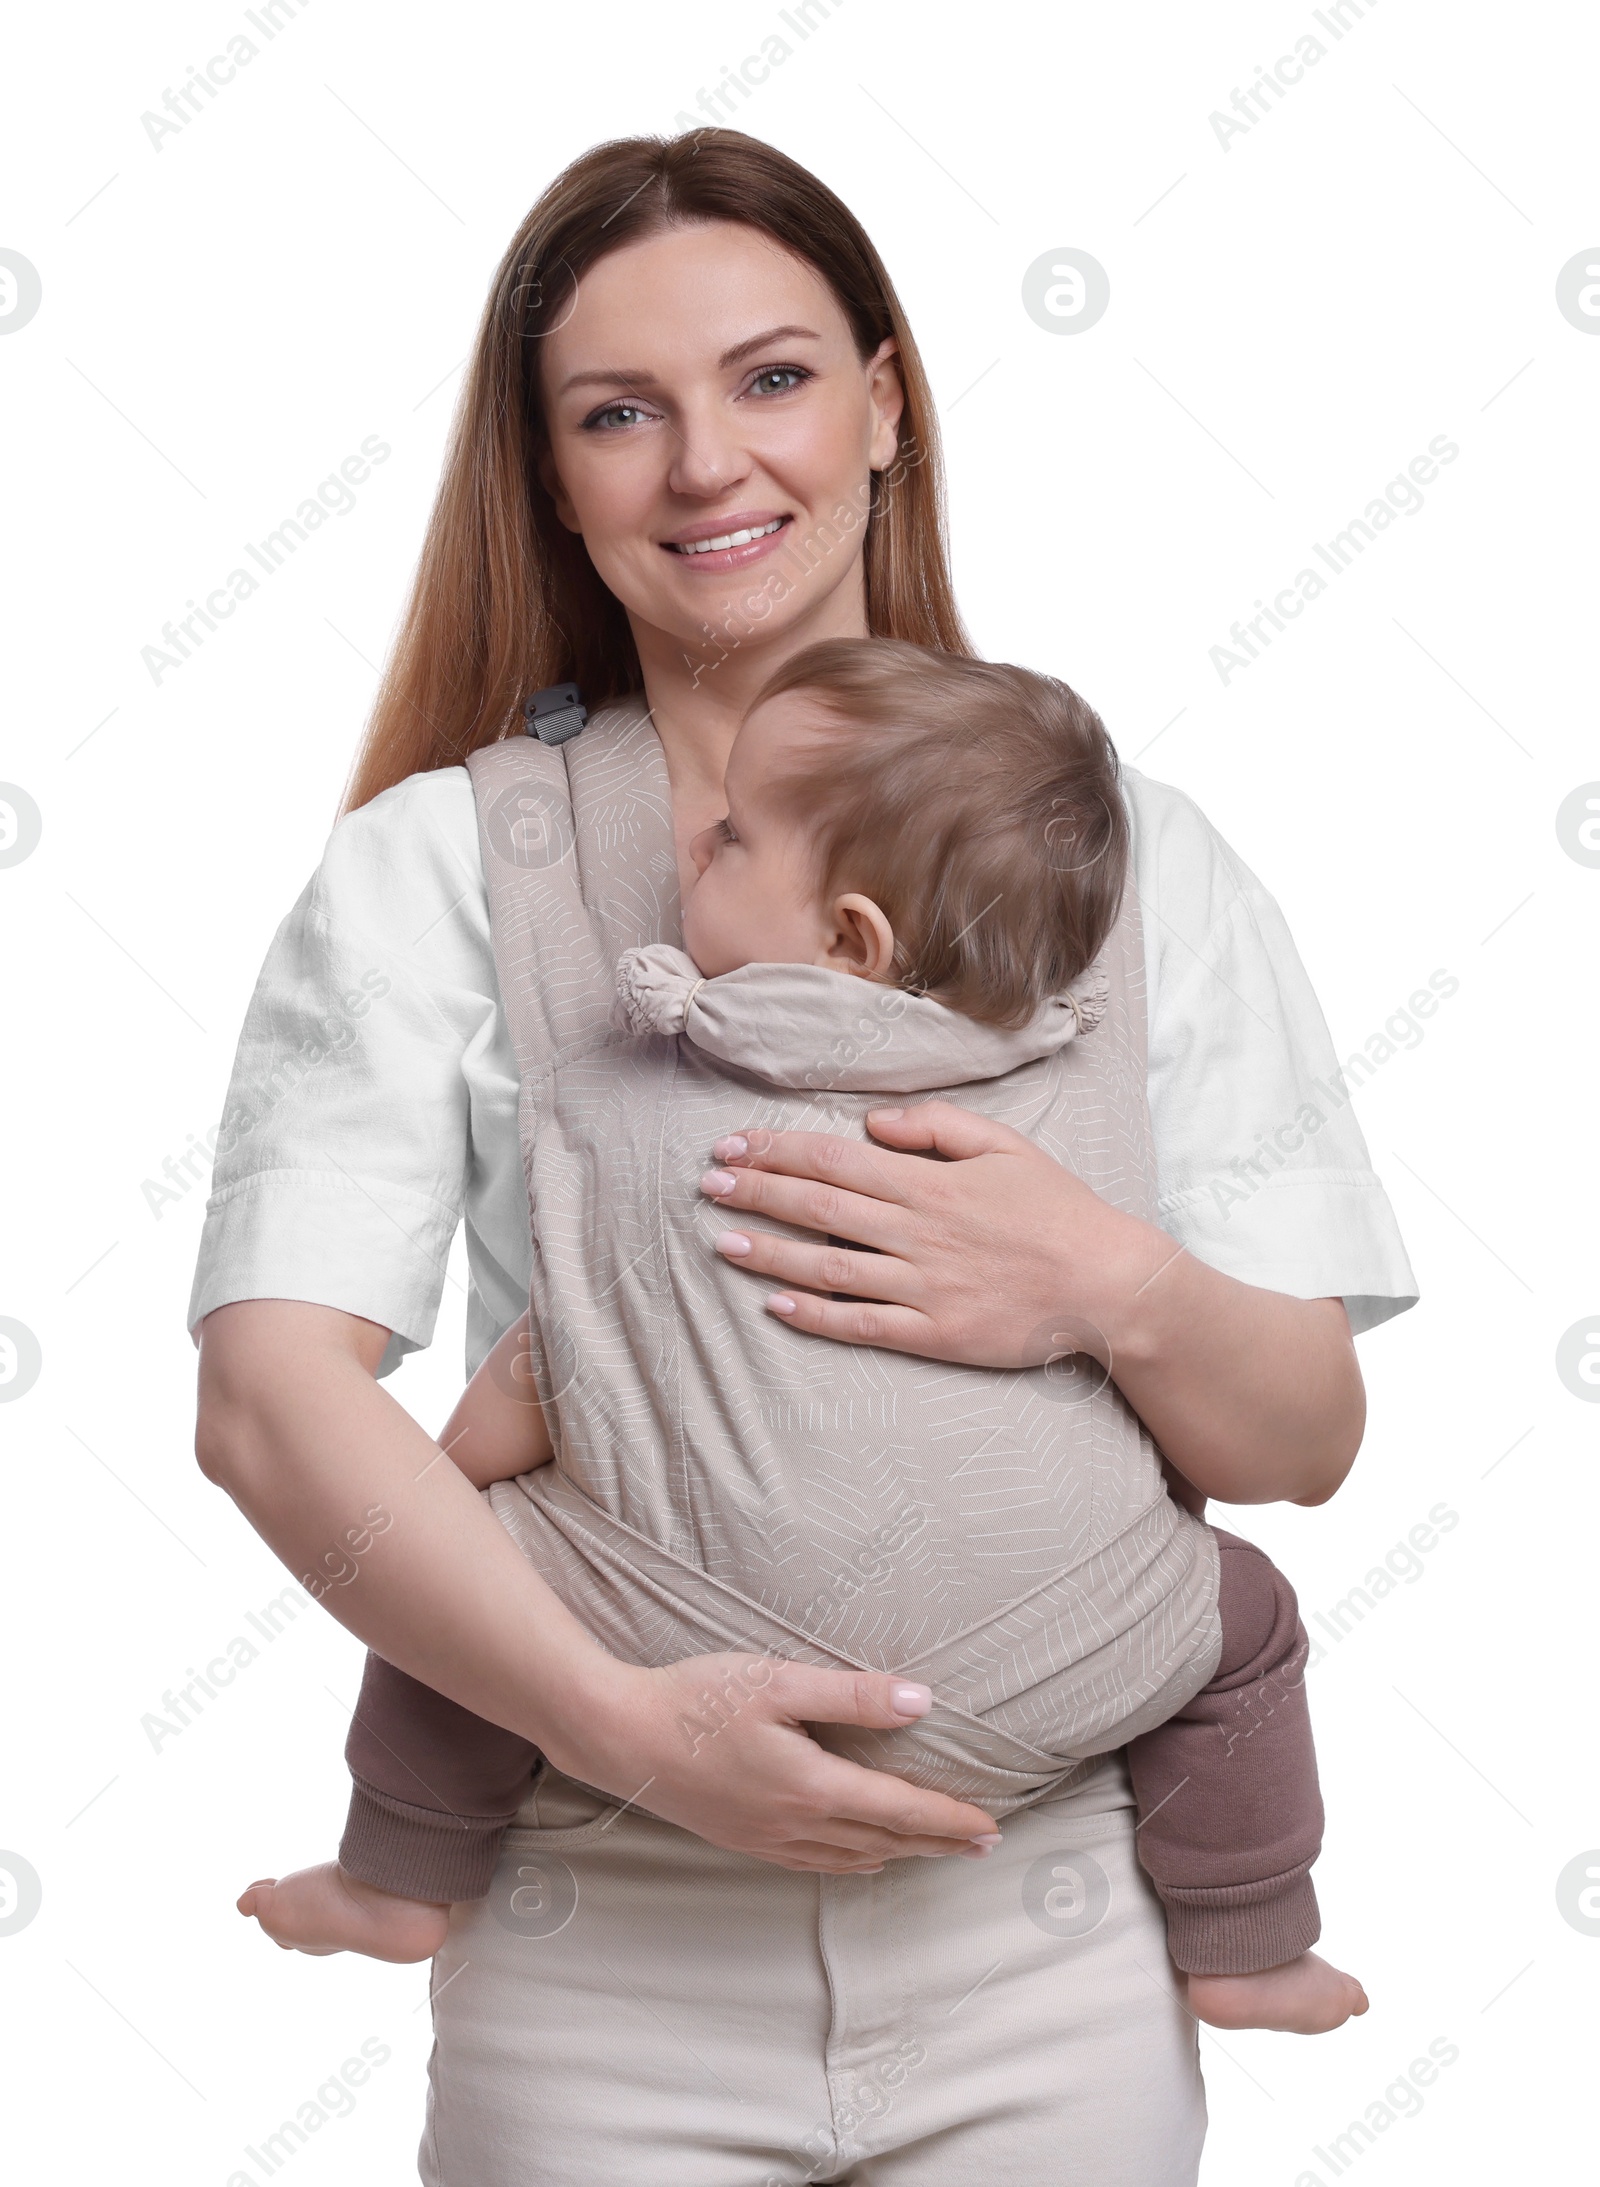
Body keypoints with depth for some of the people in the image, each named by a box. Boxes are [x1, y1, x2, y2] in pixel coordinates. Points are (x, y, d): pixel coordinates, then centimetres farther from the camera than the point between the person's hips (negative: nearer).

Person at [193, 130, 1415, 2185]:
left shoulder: (1128, 854, 3)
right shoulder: (433, 870, -2)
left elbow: (1306, 1441, 2)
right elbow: (272, 1394, -12)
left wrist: (1120, 1291, -19)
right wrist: (622, 1716, -25)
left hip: (1045, 1954, 2)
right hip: (606, 1963, -1)